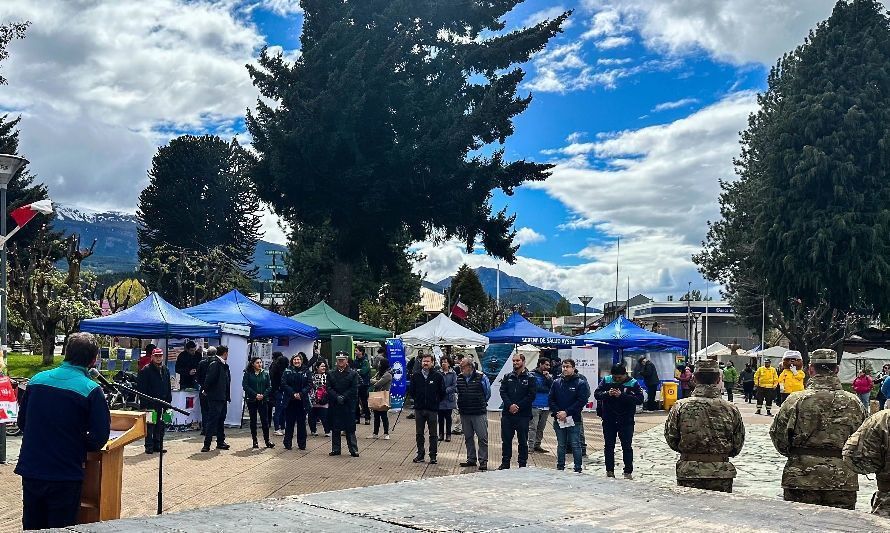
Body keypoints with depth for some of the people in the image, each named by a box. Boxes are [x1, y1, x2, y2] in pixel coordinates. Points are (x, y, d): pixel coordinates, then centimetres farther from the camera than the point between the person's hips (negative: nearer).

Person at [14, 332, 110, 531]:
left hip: (30, 471, 4)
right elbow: (100, 437, -13)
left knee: (32, 527, 18)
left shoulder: (37, 379, 1)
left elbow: (22, 422, 12)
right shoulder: (91, 390, -14)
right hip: (65, 475, -4)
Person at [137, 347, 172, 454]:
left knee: (160, 426, 9)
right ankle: (149, 446, 4)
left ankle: (158, 445, 16)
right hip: (150, 403, -6)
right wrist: (144, 404, -14)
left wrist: (168, 401, 13)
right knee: (150, 425, -2)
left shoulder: (165, 370, 14)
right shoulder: (146, 370, -6)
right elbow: (141, 389, -9)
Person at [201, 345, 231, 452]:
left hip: (223, 398, 9)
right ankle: (207, 444, -3)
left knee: (221, 420, 14)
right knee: (212, 420, -6)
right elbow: (209, 378, -21)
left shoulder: (225, 365, 14)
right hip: (215, 398, -9)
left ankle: (220, 442, 22)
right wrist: (206, 390, -9)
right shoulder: (214, 364, -14)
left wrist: (228, 395, 13)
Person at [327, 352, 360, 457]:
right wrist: (337, 397, -13)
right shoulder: (331, 374, 8)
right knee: (335, 428, 7)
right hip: (334, 405, 2)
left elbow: (354, 389, -5)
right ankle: (335, 449, 15)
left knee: (350, 428, 0)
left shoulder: (353, 374, 2)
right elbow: (329, 389, 1)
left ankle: (353, 450, 4)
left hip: (348, 404, -2)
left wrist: (344, 397, -14)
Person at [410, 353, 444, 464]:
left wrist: (436, 402, 4)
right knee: (419, 434, 9)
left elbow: (442, 392, 4)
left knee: (433, 434, 3)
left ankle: (433, 456, 9)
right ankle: (420, 454, 18)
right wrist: (417, 400, 9)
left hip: (432, 409, -2)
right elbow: (411, 390, 13)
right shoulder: (415, 376, 2)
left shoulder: (437, 376, -3)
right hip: (419, 409, 2)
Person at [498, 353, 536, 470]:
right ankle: (505, 463, 19)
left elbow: (531, 395, -8)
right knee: (506, 439, 9)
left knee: (523, 441, 4)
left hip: (523, 415, -3)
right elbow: (503, 392, 2)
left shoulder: (530, 378, -1)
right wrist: (509, 405, -14)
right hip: (507, 413, 3)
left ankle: (522, 464, 13)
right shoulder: (508, 377, 10)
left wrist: (518, 406, -14)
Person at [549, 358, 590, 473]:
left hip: (574, 420, -4)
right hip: (559, 420, 4)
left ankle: (578, 469, 7)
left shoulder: (580, 383, -4)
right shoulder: (557, 383, 7)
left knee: (575, 445, 0)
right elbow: (550, 399, 6)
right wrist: (557, 412, -10)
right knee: (561, 445, 12)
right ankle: (560, 468, 21)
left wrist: (567, 412, -16)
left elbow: (582, 401, -12)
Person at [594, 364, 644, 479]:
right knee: (609, 446, 9)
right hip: (608, 420, 2)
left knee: (627, 446, 4)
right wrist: (607, 393, -24)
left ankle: (628, 471, 12)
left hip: (626, 421, -2)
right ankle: (609, 470, 18)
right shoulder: (606, 380, -1)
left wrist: (622, 395, -26)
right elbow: (596, 394, -3)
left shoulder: (633, 383, -8)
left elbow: (640, 399, -17)